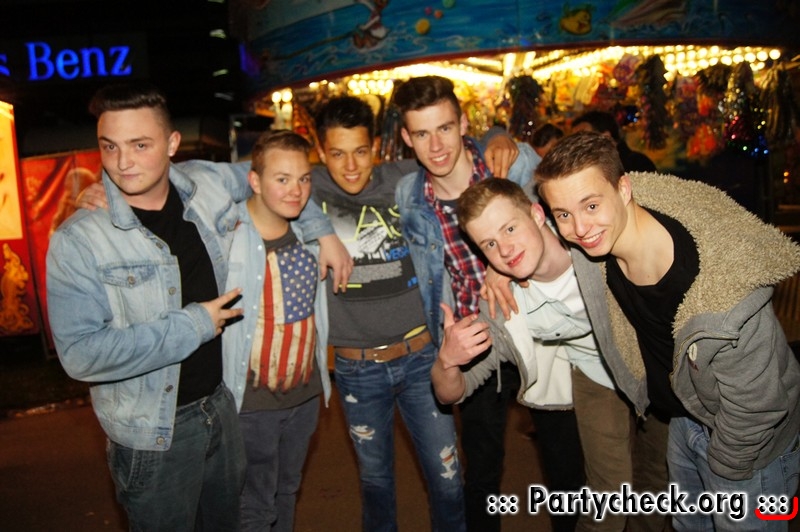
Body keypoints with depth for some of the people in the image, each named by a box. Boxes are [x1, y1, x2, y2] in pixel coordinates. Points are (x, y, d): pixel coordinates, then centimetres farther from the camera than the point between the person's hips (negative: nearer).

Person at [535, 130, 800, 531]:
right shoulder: (597, 237, -24)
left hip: (749, 445, -5)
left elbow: (753, 407, -26)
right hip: (683, 418, 6)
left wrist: (726, 474, -10)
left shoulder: (726, 286, -40)